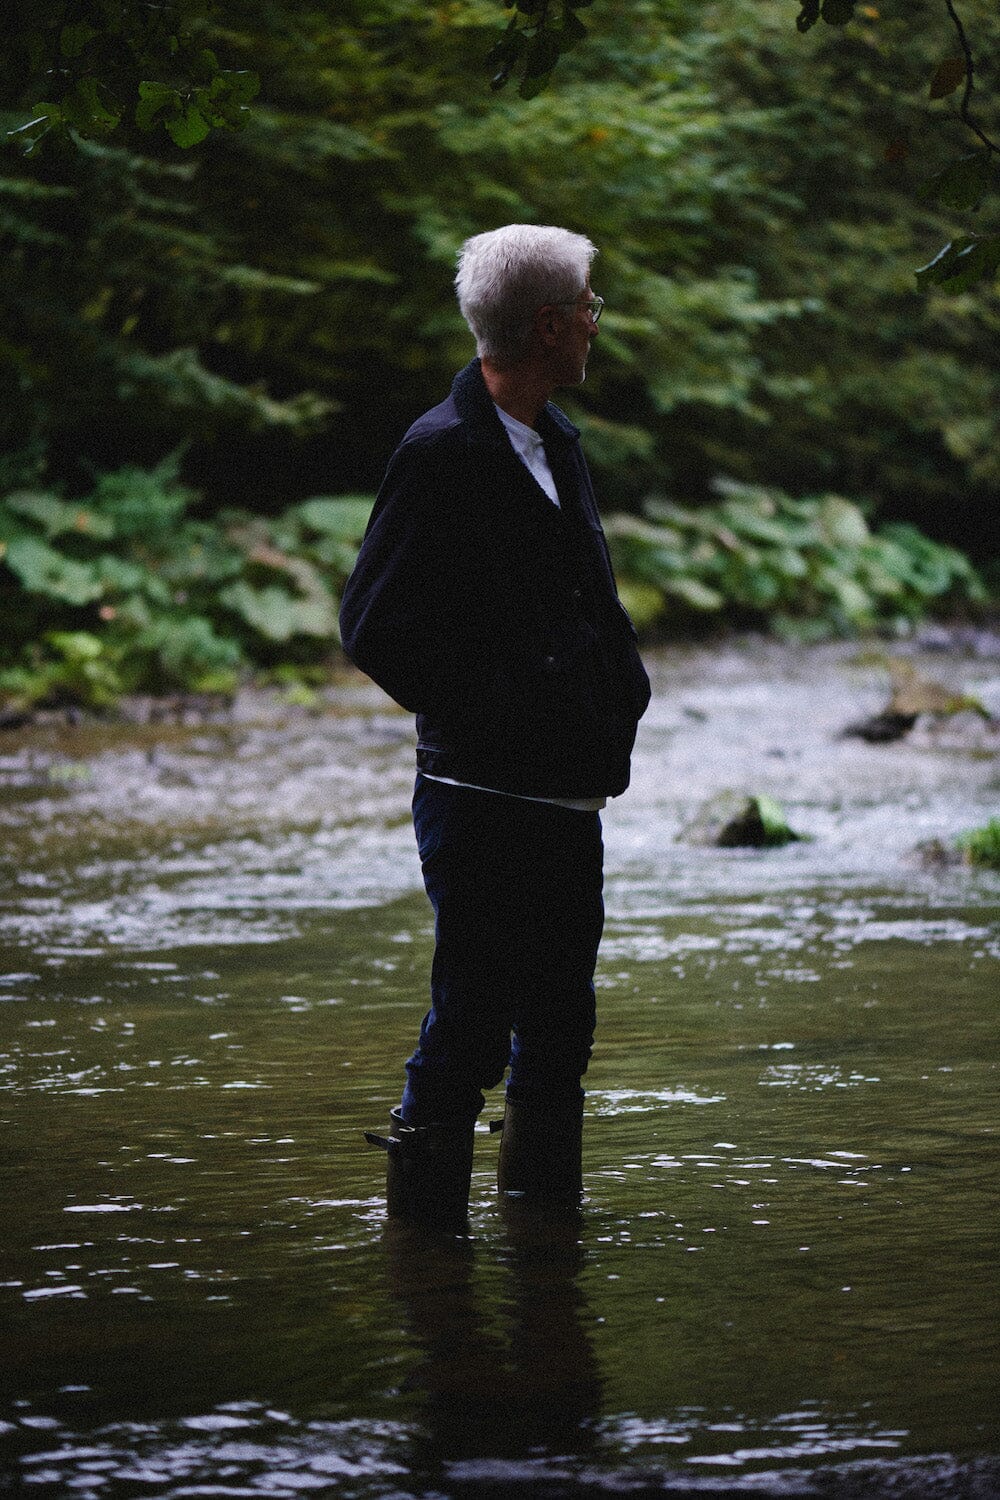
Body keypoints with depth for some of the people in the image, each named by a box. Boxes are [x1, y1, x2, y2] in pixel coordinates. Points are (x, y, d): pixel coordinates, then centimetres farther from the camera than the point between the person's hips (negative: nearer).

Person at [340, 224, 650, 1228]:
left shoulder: (555, 440, 14)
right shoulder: (442, 452, -12)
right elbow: (373, 627, -15)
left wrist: (620, 692, 7)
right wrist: (491, 719, -14)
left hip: (569, 796, 8)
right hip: (482, 797, -8)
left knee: (557, 1030, 14)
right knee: (469, 1023, -4)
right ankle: (424, 1222, 6)